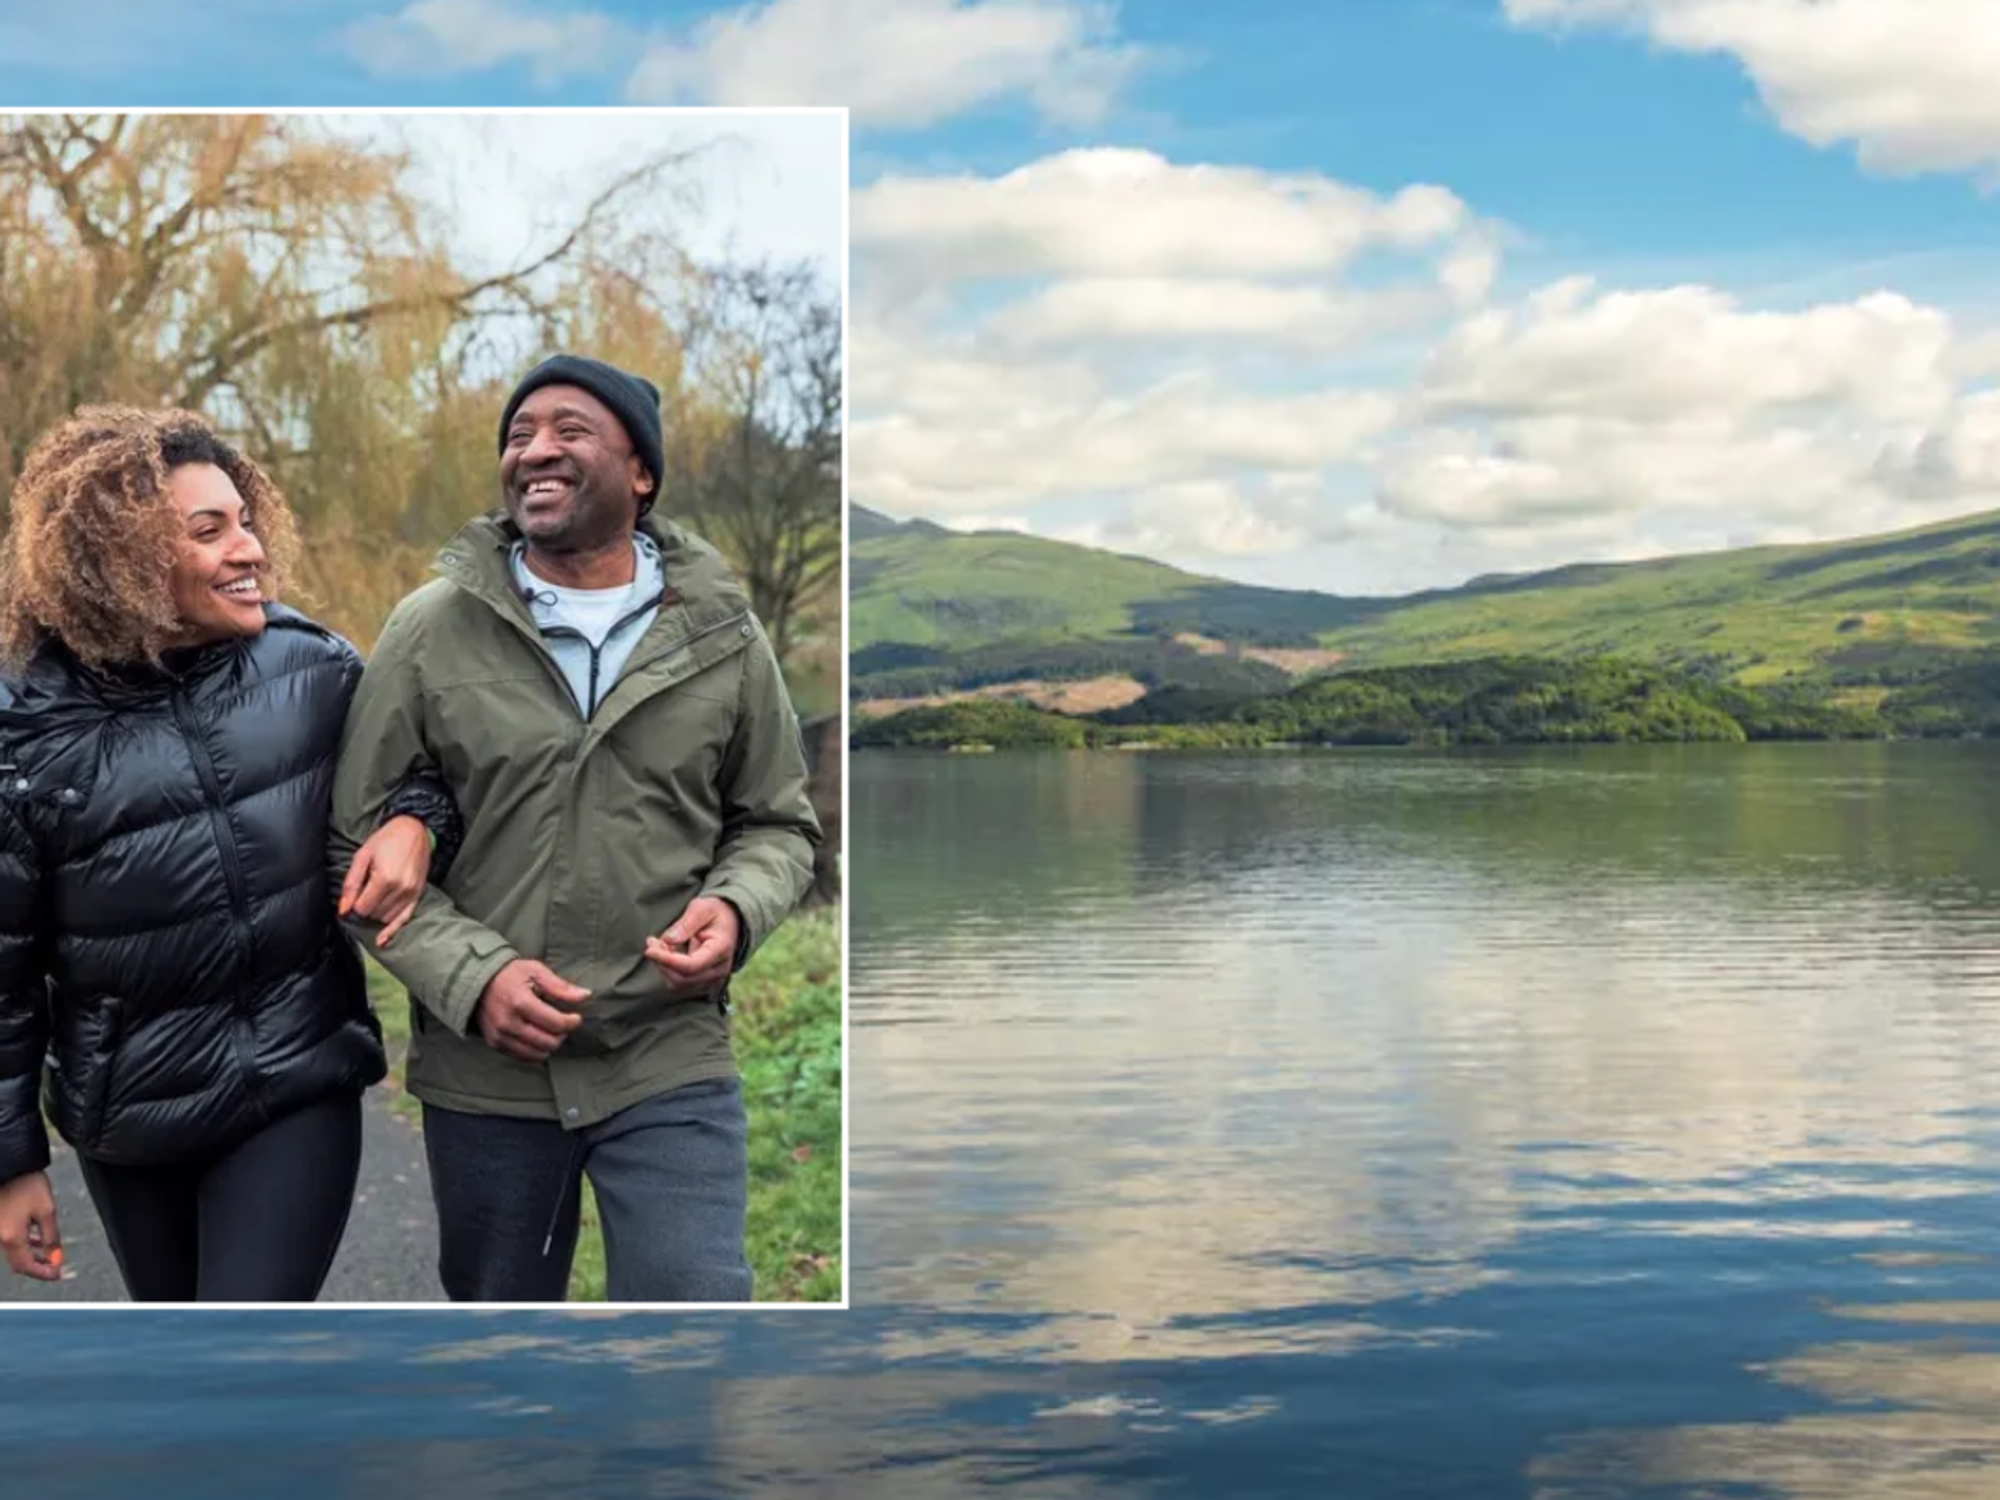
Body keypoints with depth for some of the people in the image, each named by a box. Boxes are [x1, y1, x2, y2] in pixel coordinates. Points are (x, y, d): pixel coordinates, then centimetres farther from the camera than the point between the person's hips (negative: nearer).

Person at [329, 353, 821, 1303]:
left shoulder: (720, 635, 0)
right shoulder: (431, 629, -3)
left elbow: (778, 824, 10)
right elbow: (358, 842, -1)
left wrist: (735, 908, -12)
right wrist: (470, 976, -15)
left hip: (671, 1065, -1)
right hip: (481, 1075, 1)